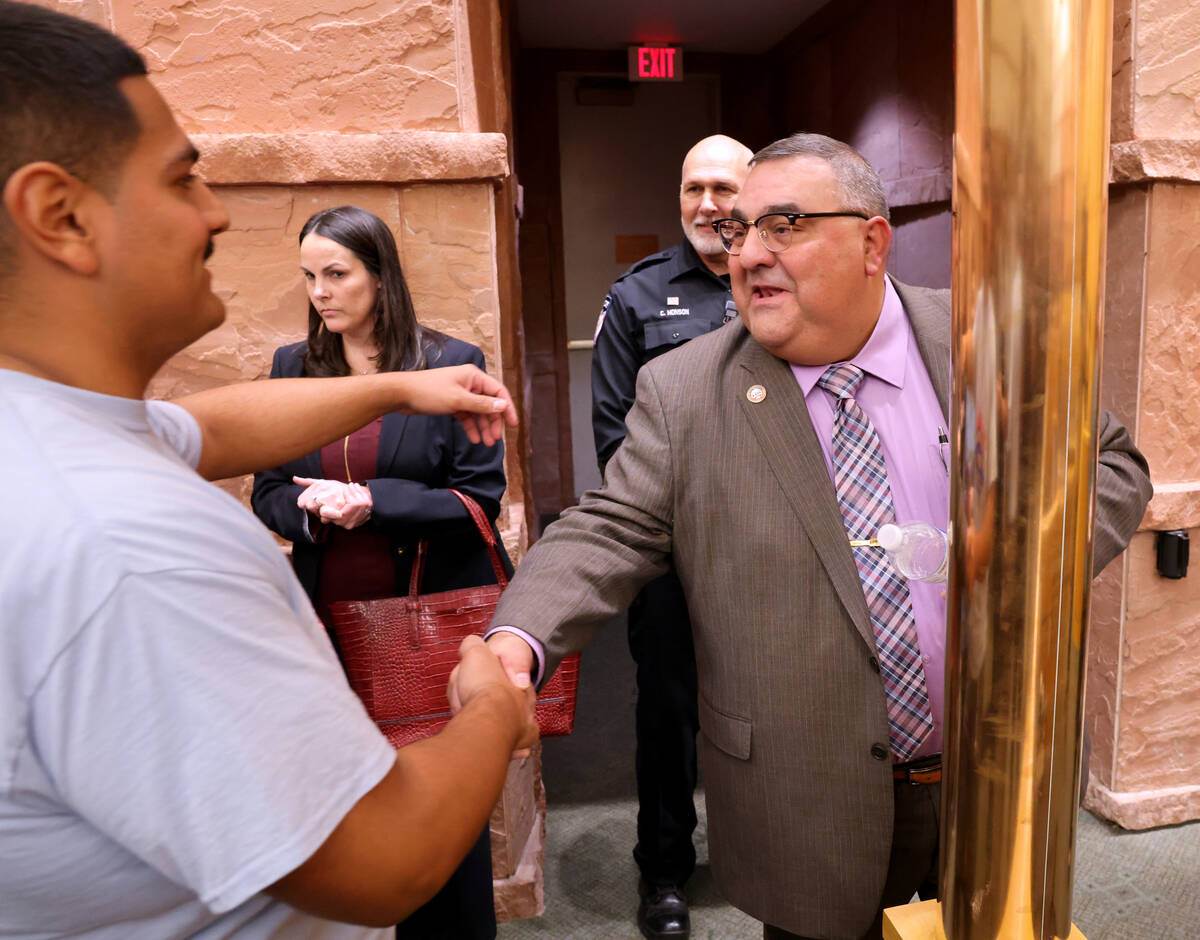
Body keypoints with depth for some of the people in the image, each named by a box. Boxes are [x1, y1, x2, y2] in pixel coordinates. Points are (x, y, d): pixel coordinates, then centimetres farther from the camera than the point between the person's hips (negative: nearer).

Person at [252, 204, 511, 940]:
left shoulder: (451, 364, -4)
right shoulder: (293, 367, 7)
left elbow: (480, 494, -7)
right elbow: (269, 493, 10)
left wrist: (374, 502, -19)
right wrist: (307, 506, -12)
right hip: (330, 613, 3)